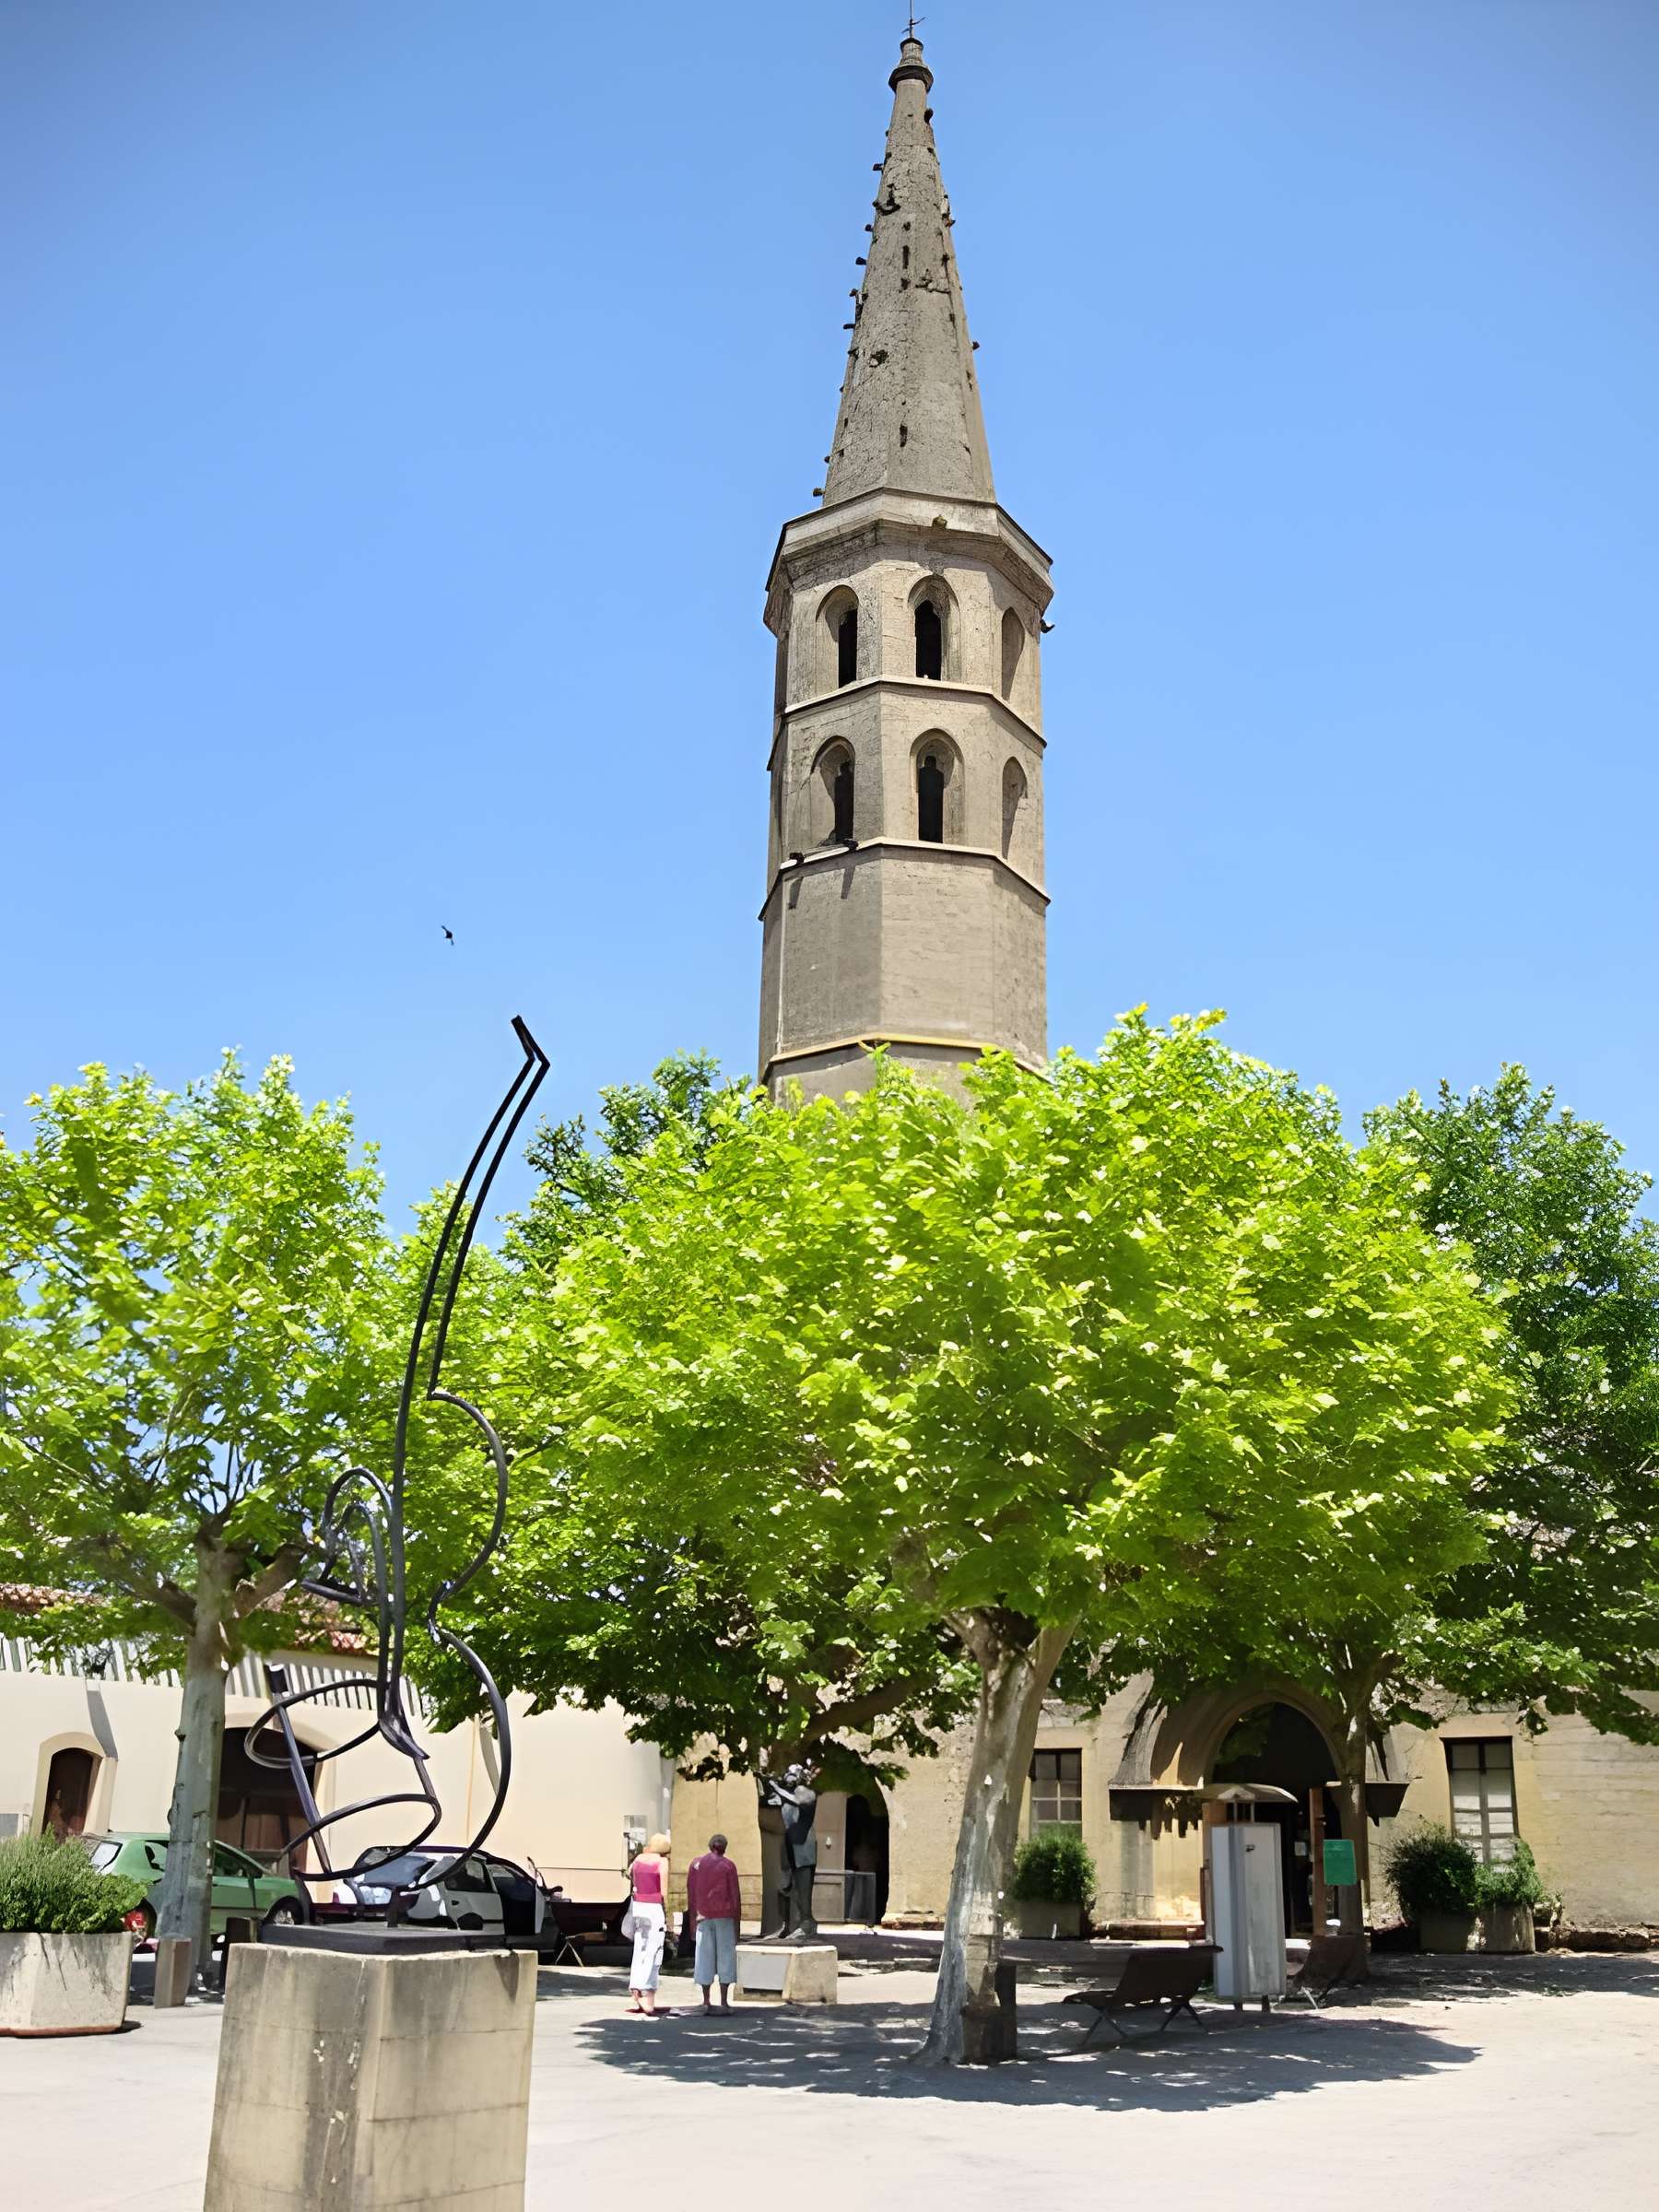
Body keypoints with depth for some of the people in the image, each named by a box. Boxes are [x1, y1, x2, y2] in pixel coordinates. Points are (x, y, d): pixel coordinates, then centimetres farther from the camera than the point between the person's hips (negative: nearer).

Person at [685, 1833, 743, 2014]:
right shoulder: (728, 1865, -3)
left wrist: (693, 1917, 13)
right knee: (725, 1956, 2)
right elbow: (735, 1894, -3)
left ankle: (706, 2002, 4)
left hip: (703, 1917, 2)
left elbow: (691, 1892, 7)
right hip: (724, 1916, -2)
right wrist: (737, 1920, 3)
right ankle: (724, 2002, -1)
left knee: (705, 1957, 5)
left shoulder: (696, 1864, 6)